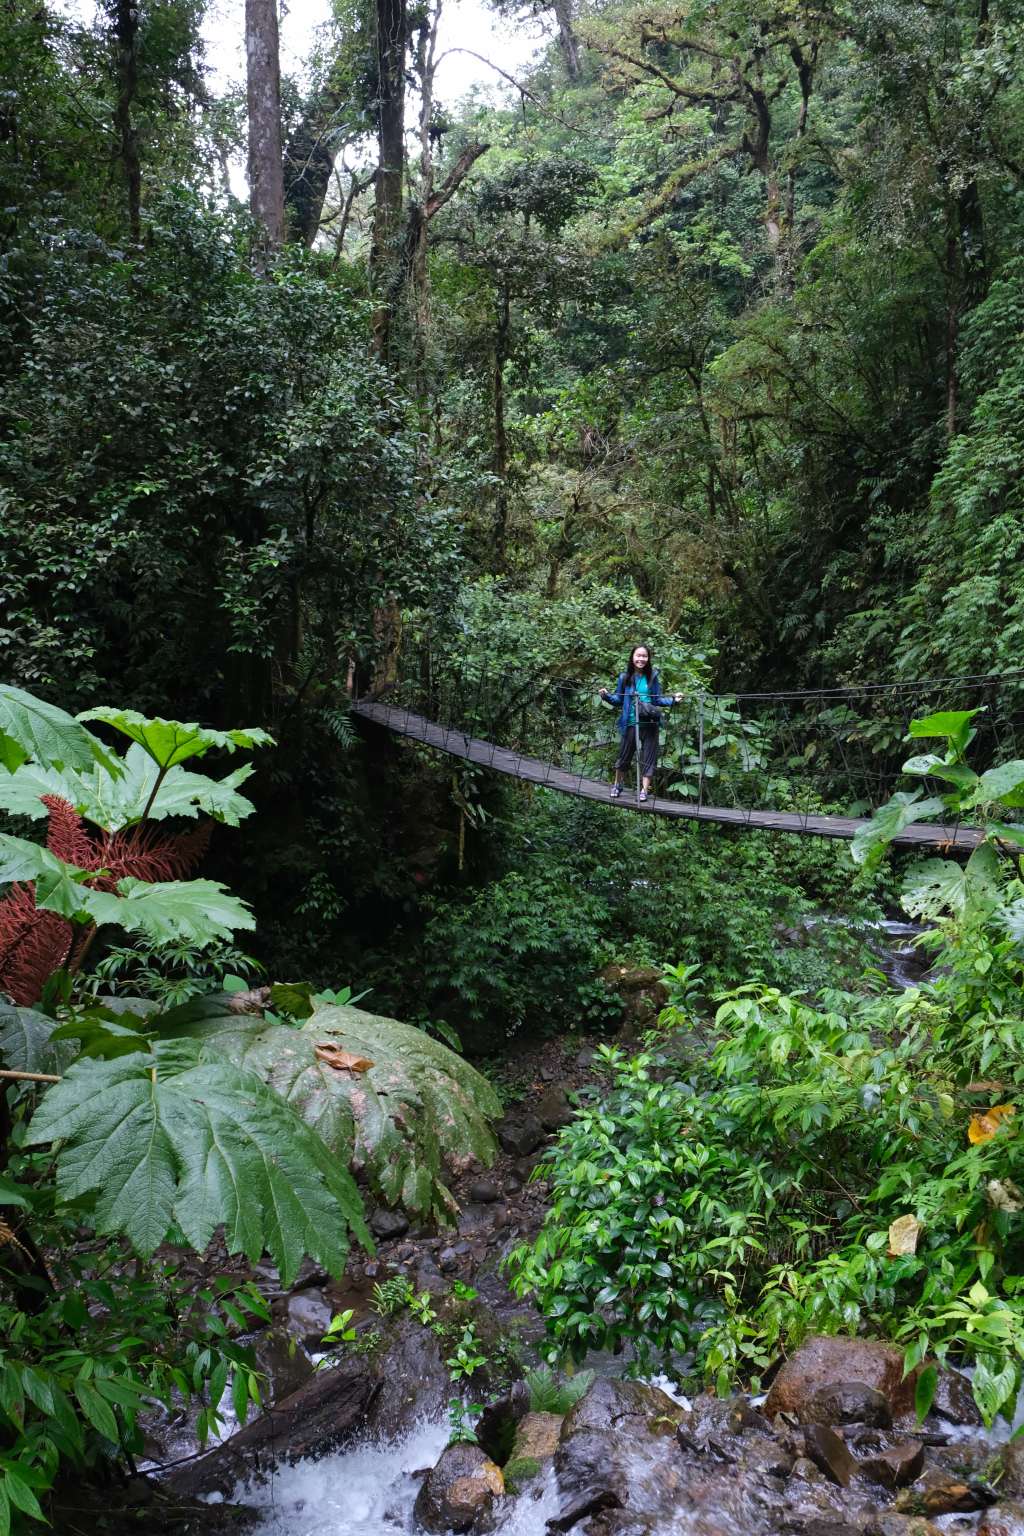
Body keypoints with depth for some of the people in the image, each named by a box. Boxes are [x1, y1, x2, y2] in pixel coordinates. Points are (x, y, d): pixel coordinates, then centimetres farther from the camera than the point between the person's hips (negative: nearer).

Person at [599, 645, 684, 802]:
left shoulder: (653, 676, 3)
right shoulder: (625, 677, 2)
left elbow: (657, 700, 6)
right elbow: (618, 699, 6)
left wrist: (673, 700, -8)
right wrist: (606, 696, -11)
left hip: (649, 723, 1)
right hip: (630, 723, 0)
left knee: (648, 755, 2)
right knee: (625, 754, 9)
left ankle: (645, 789, 11)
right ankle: (617, 785, 29)